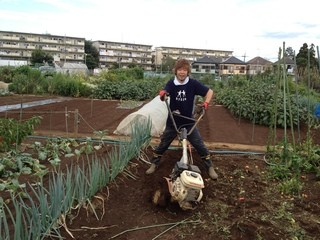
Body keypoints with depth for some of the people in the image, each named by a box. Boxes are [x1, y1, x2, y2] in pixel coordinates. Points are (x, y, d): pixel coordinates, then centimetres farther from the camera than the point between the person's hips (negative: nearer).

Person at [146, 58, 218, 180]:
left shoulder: (193, 83, -11)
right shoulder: (171, 83, -10)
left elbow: (209, 91, 0)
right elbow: (163, 98, -23)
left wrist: (206, 103, -17)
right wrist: (162, 94, -45)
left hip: (188, 122, 0)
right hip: (172, 122, 1)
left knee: (200, 145, 4)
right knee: (163, 144, 11)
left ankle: (210, 167, 21)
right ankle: (154, 164, 32)